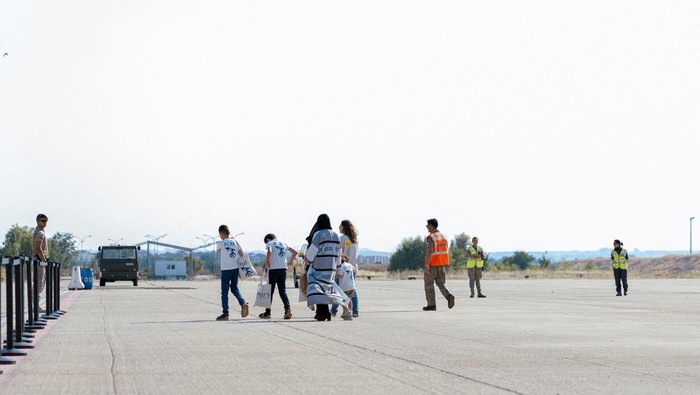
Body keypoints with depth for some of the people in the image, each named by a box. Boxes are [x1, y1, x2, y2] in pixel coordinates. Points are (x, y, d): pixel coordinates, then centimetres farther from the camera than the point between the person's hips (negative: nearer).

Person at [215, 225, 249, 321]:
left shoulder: (220, 243, -8)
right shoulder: (235, 242, 6)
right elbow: (242, 254, 8)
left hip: (225, 269, -5)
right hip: (235, 268, 5)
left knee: (224, 291, 2)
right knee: (234, 288, 19)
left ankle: (225, 313, 1)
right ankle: (243, 303, -5)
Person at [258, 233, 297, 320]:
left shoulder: (269, 243, 1)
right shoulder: (283, 244, 18)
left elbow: (269, 252, -21)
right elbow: (294, 252, 22)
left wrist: (267, 261, -7)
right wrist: (289, 262, 22)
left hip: (273, 269, -4)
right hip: (283, 269, 4)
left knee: (270, 291, 6)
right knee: (283, 291, 4)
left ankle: (268, 312, 11)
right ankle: (288, 308, -18)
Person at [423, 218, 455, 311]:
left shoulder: (431, 237, -15)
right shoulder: (443, 236, 11)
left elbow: (430, 252, -24)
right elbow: (447, 251, 14)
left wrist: (427, 266, -22)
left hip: (432, 264, -7)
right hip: (441, 264, 7)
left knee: (429, 284, 5)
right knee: (440, 283, 12)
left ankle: (431, 305, 6)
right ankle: (449, 297, -14)